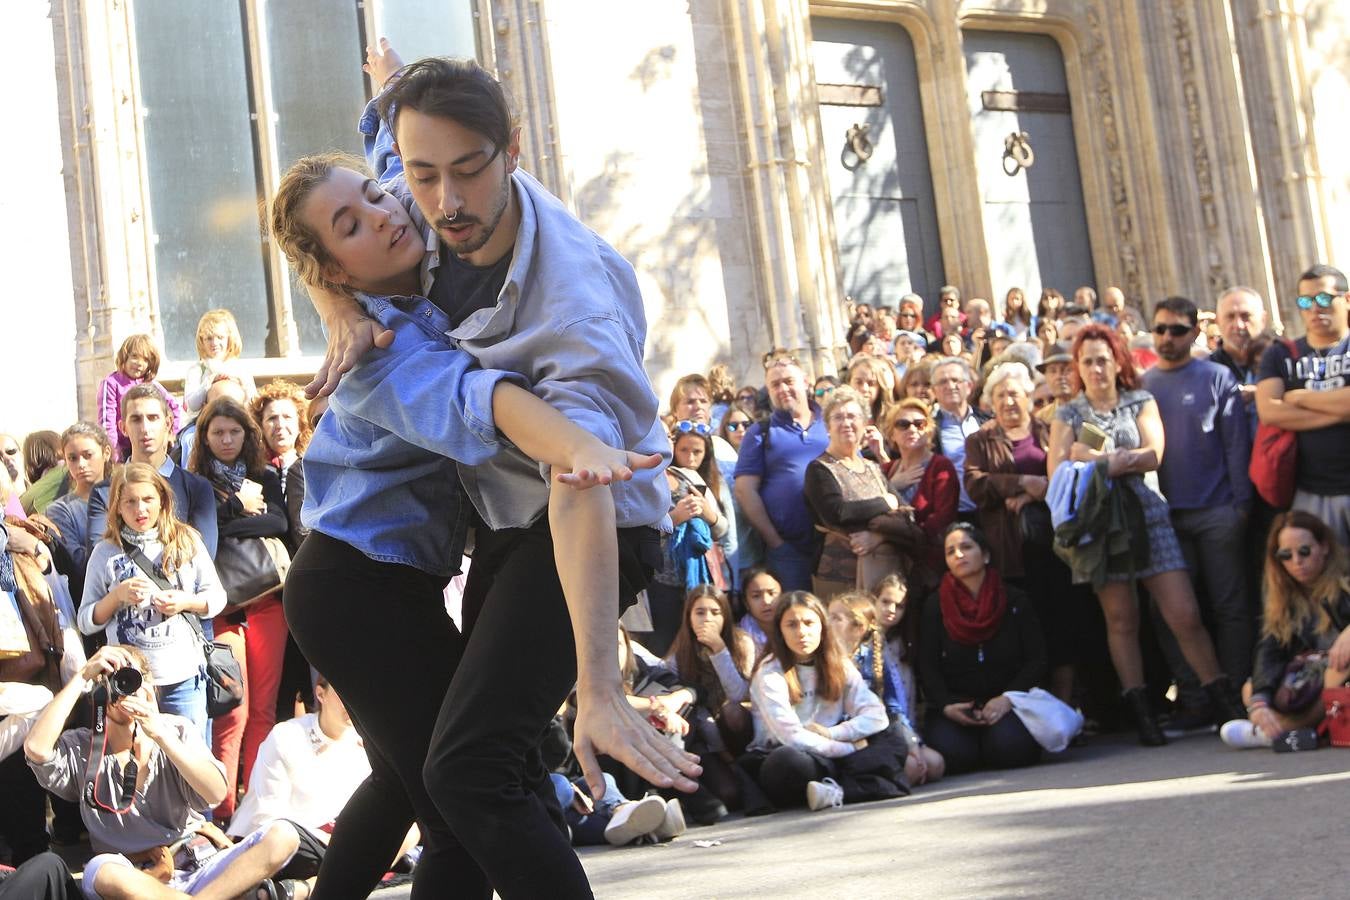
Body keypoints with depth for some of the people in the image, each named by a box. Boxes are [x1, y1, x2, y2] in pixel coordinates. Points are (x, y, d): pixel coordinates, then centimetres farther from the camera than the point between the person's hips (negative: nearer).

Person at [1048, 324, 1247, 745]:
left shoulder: (1141, 402, 11)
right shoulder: (1068, 415, 10)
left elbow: (1153, 455, -4)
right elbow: (1056, 472, -4)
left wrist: (1096, 460, -10)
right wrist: (1125, 459, -10)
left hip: (1147, 515, 0)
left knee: (1184, 615, -6)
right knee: (1120, 619, 0)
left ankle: (1225, 702, 1)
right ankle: (1142, 714, 6)